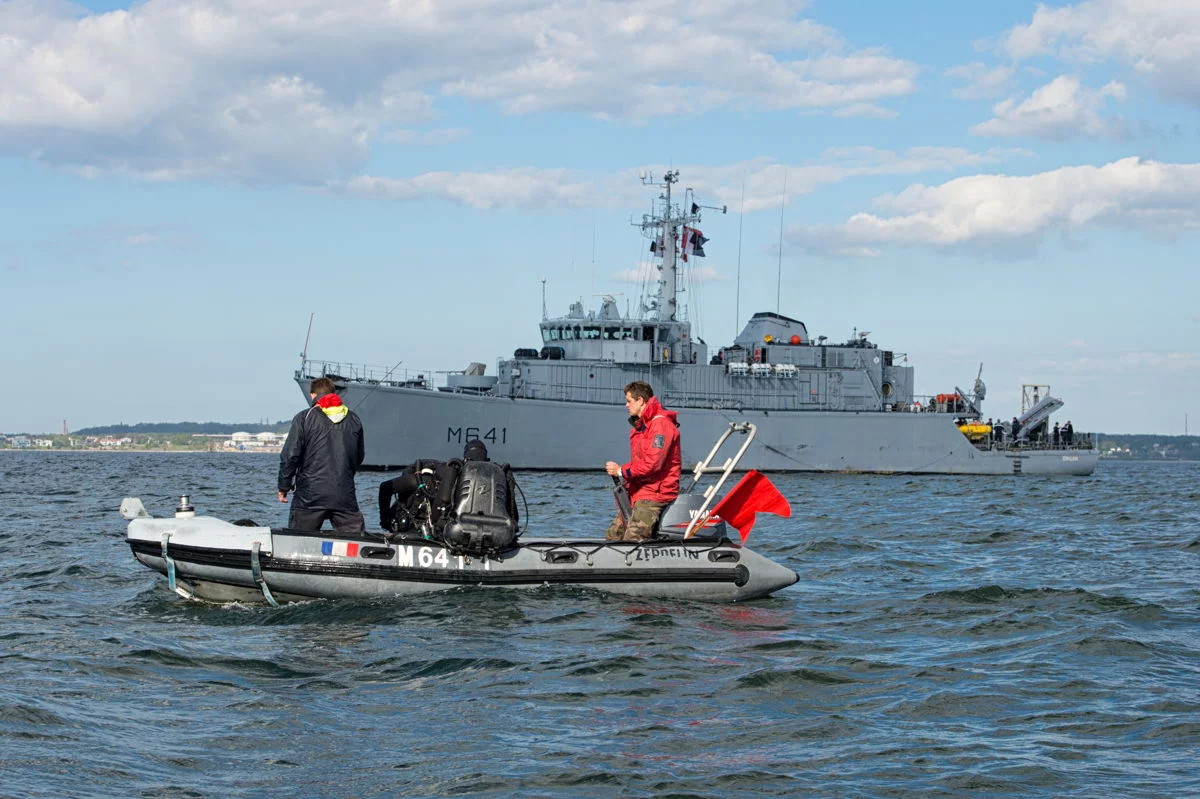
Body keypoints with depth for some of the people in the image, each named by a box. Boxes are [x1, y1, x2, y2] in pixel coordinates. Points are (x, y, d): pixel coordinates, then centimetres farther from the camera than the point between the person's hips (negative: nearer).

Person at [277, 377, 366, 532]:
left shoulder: (304, 418, -3)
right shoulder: (354, 420, 10)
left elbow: (289, 456, -5)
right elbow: (359, 457, 19)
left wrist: (284, 487, 4)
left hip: (310, 496, -3)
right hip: (345, 496, 3)